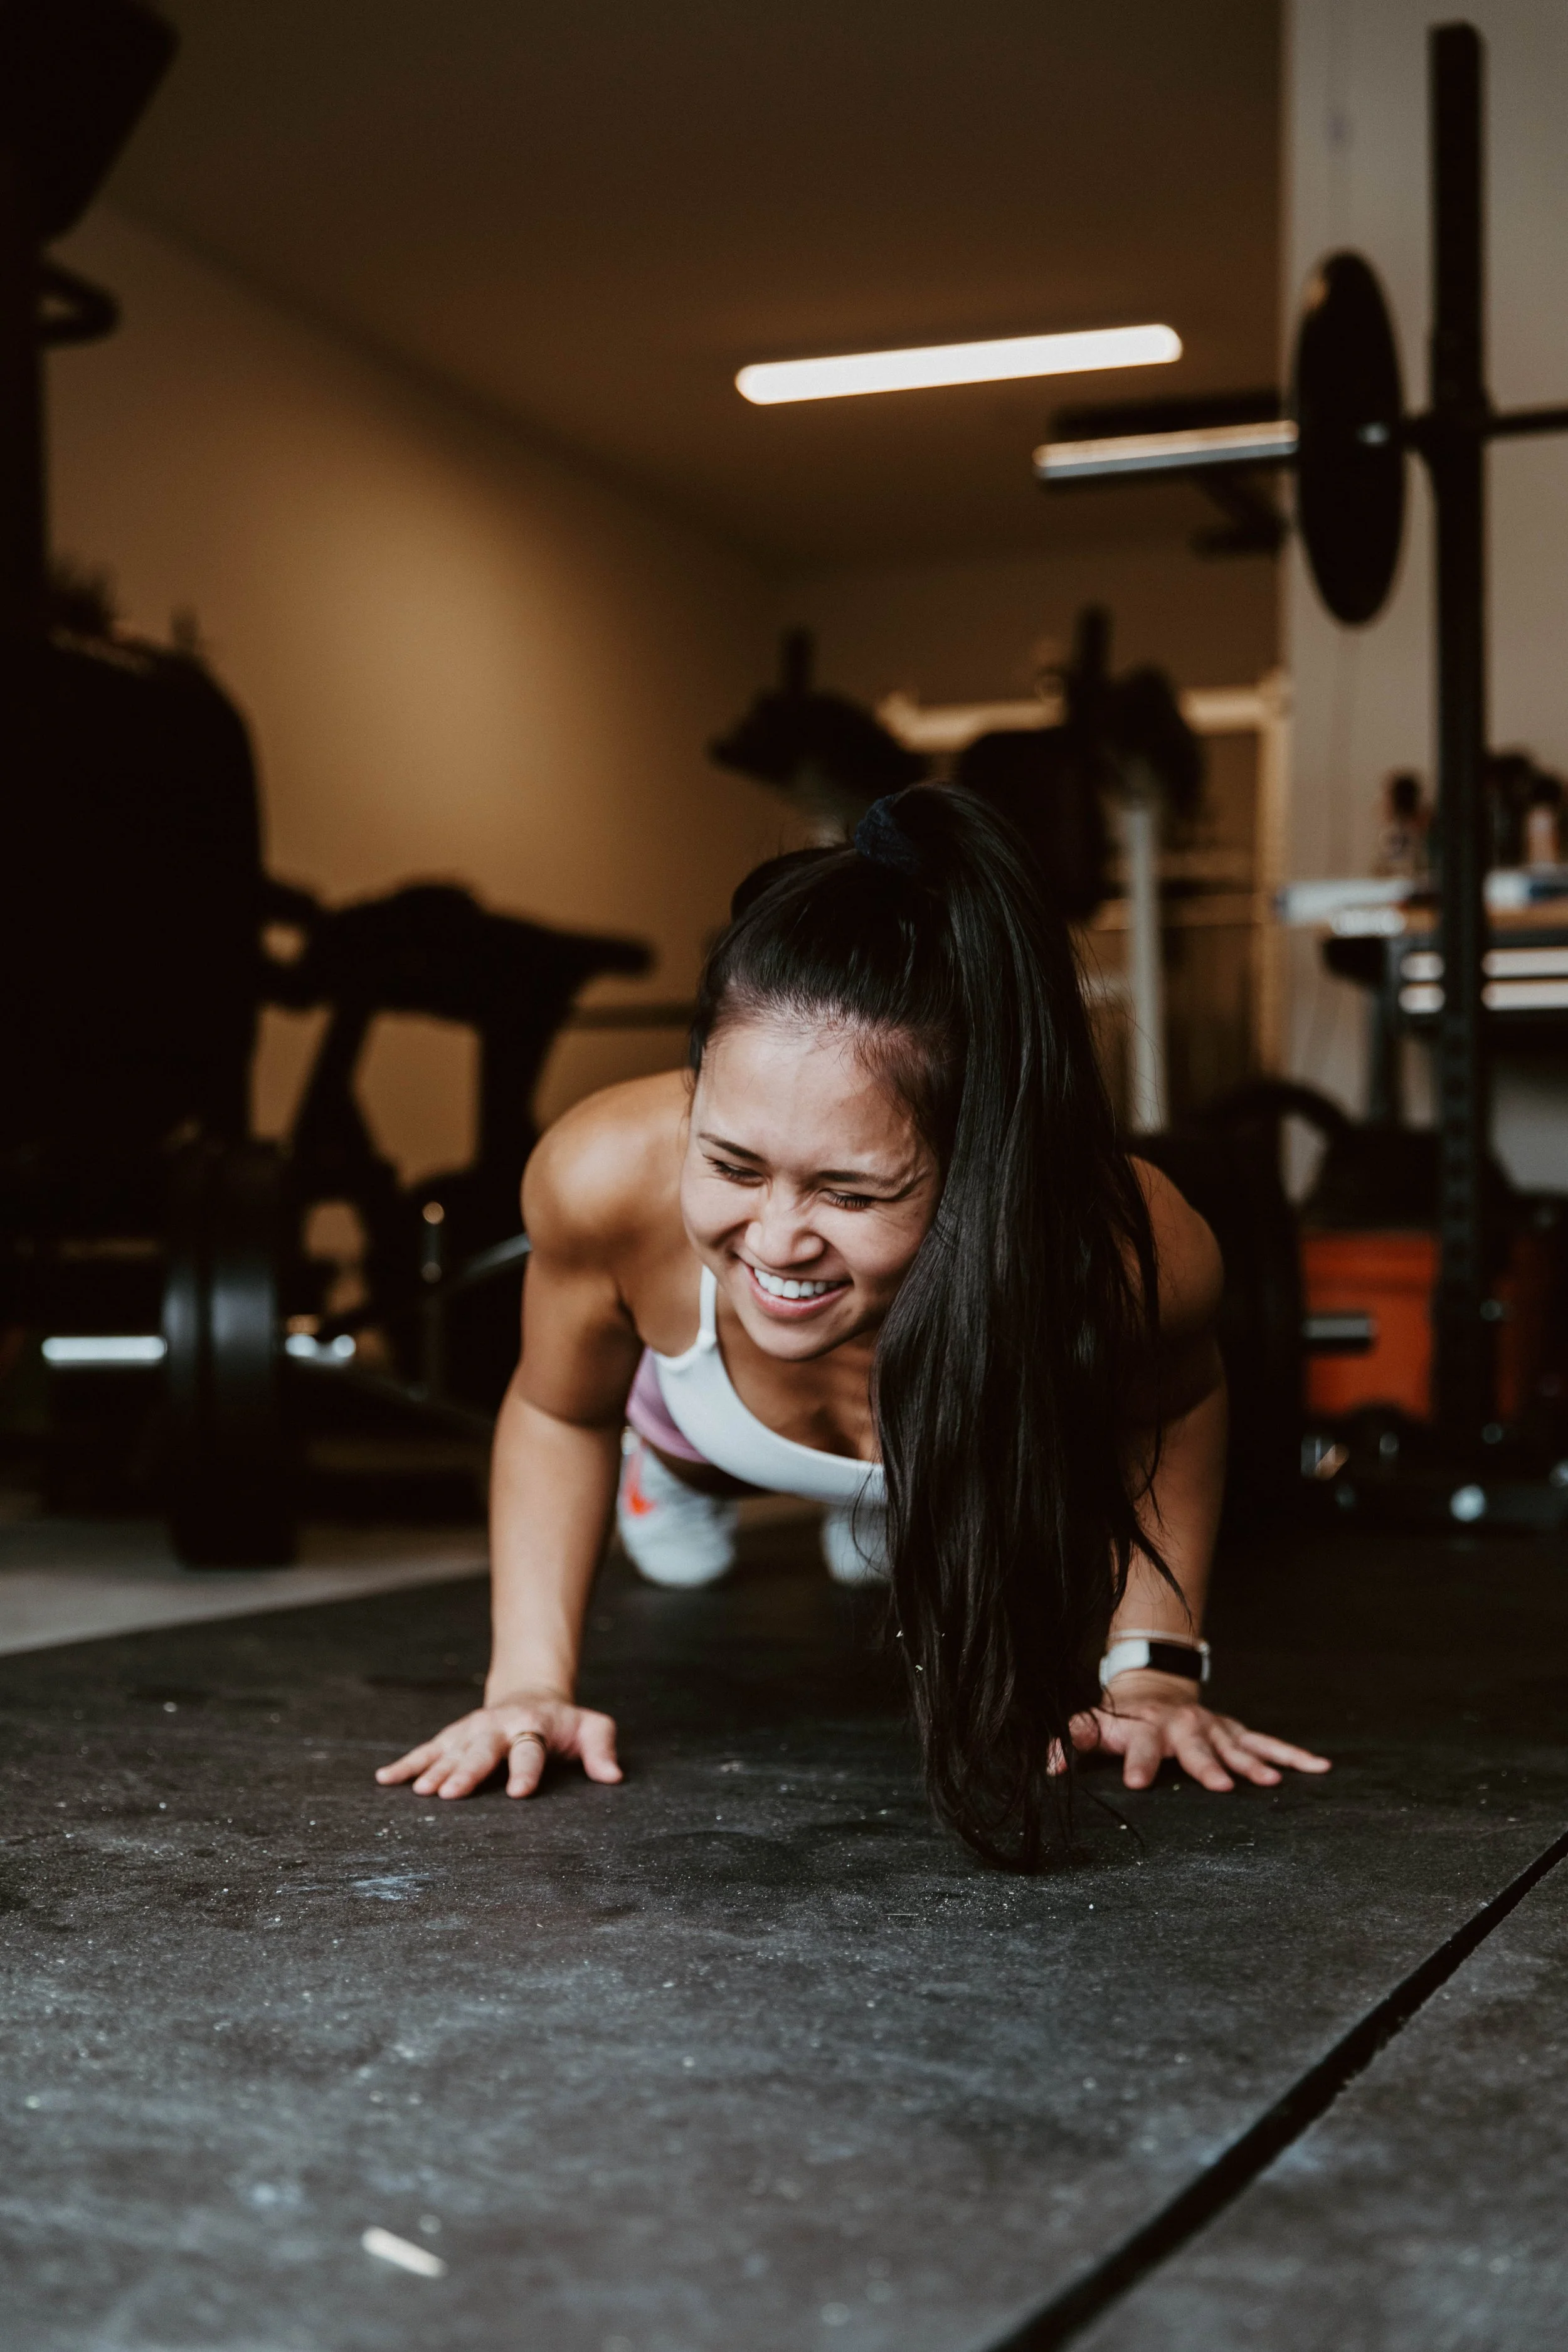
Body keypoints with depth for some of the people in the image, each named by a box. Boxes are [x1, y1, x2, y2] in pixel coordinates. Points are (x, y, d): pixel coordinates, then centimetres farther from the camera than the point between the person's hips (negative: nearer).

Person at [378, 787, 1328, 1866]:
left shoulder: (1136, 1253, -48)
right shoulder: (605, 1177, -46)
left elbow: (1172, 1409, -18)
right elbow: (557, 1412, -19)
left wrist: (1152, 1667, -21)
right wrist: (530, 1677, -25)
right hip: (698, 1405, -1)